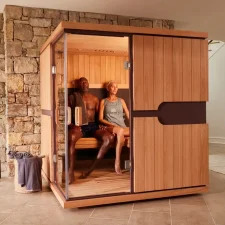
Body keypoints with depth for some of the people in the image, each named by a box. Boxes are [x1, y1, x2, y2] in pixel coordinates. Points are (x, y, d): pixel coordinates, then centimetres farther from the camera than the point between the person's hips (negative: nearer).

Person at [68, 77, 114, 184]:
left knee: (110, 138, -27)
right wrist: (72, 125, -16)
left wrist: (101, 125, 0)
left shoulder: (95, 99, 18)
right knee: (71, 137, -41)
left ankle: (92, 167, -20)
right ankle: (71, 172, -37)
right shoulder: (72, 97, 8)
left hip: (93, 126, 3)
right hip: (79, 126, -3)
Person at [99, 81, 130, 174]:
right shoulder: (103, 101, 15)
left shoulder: (121, 101, 23)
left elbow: (129, 115, 15)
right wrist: (111, 124, -9)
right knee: (120, 130, -41)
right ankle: (117, 162, -37)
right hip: (110, 127, -3)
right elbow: (101, 119, 7)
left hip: (123, 127, 3)